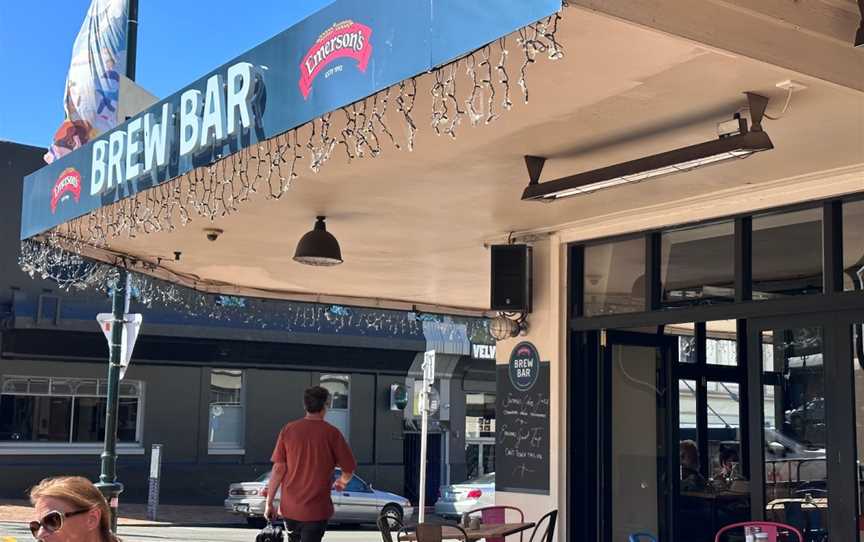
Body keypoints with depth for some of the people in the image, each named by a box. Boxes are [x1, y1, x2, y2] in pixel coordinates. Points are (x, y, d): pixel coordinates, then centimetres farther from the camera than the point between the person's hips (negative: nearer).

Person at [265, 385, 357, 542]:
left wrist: (269, 502, 2)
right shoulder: (332, 433, -8)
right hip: (316, 509, -3)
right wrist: (341, 482, 20)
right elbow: (349, 469, -2)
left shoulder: (288, 430, -3)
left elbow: (278, 468, -5)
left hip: (290, 507, 3)